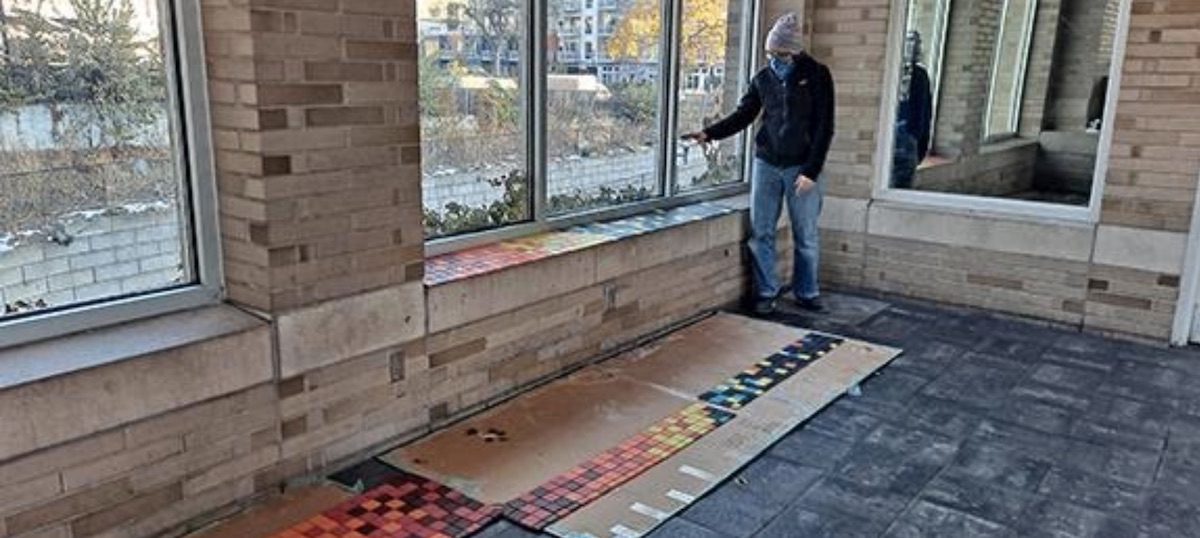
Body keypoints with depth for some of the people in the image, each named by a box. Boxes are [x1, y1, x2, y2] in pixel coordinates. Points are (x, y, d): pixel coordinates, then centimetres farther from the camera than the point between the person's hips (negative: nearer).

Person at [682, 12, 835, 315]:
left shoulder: (817, 76, -6)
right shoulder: (763, 78, 5)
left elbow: (824, 128, -8)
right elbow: (743, 116, 9)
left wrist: (811, 171, -13)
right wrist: (710, 133, -6)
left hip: (802, 167, -3)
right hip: (765, 164, 3)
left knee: (806, 236, 6)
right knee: (761, 233, 3)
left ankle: (806, 293, 20)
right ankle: (765, 293, 14)